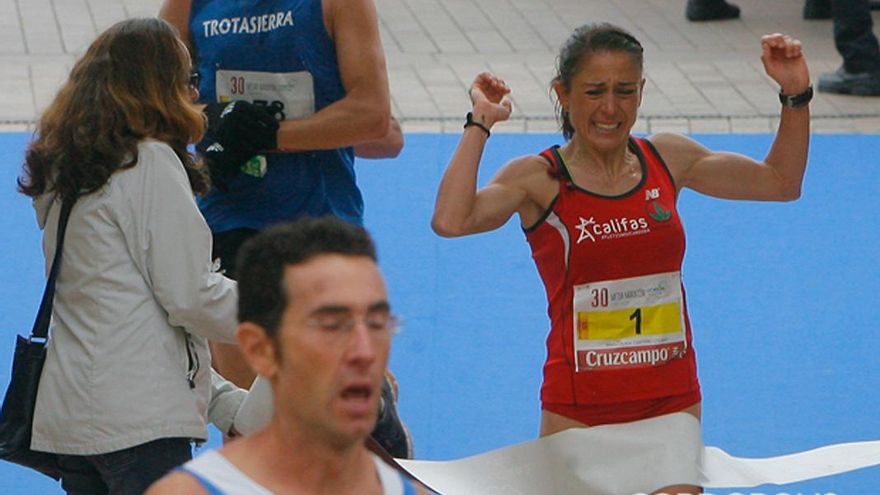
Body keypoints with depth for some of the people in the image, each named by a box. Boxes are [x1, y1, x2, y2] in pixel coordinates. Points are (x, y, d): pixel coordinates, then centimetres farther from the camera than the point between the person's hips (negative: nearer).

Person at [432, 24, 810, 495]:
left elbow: (781, 182, 16)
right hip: (579, 409, -4)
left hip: (673, 401, 4)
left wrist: (795, 96, 5)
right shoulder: (539, 178, -8)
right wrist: (479, 125, -19)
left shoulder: (667, 159, 5)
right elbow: (451, 221, -26)